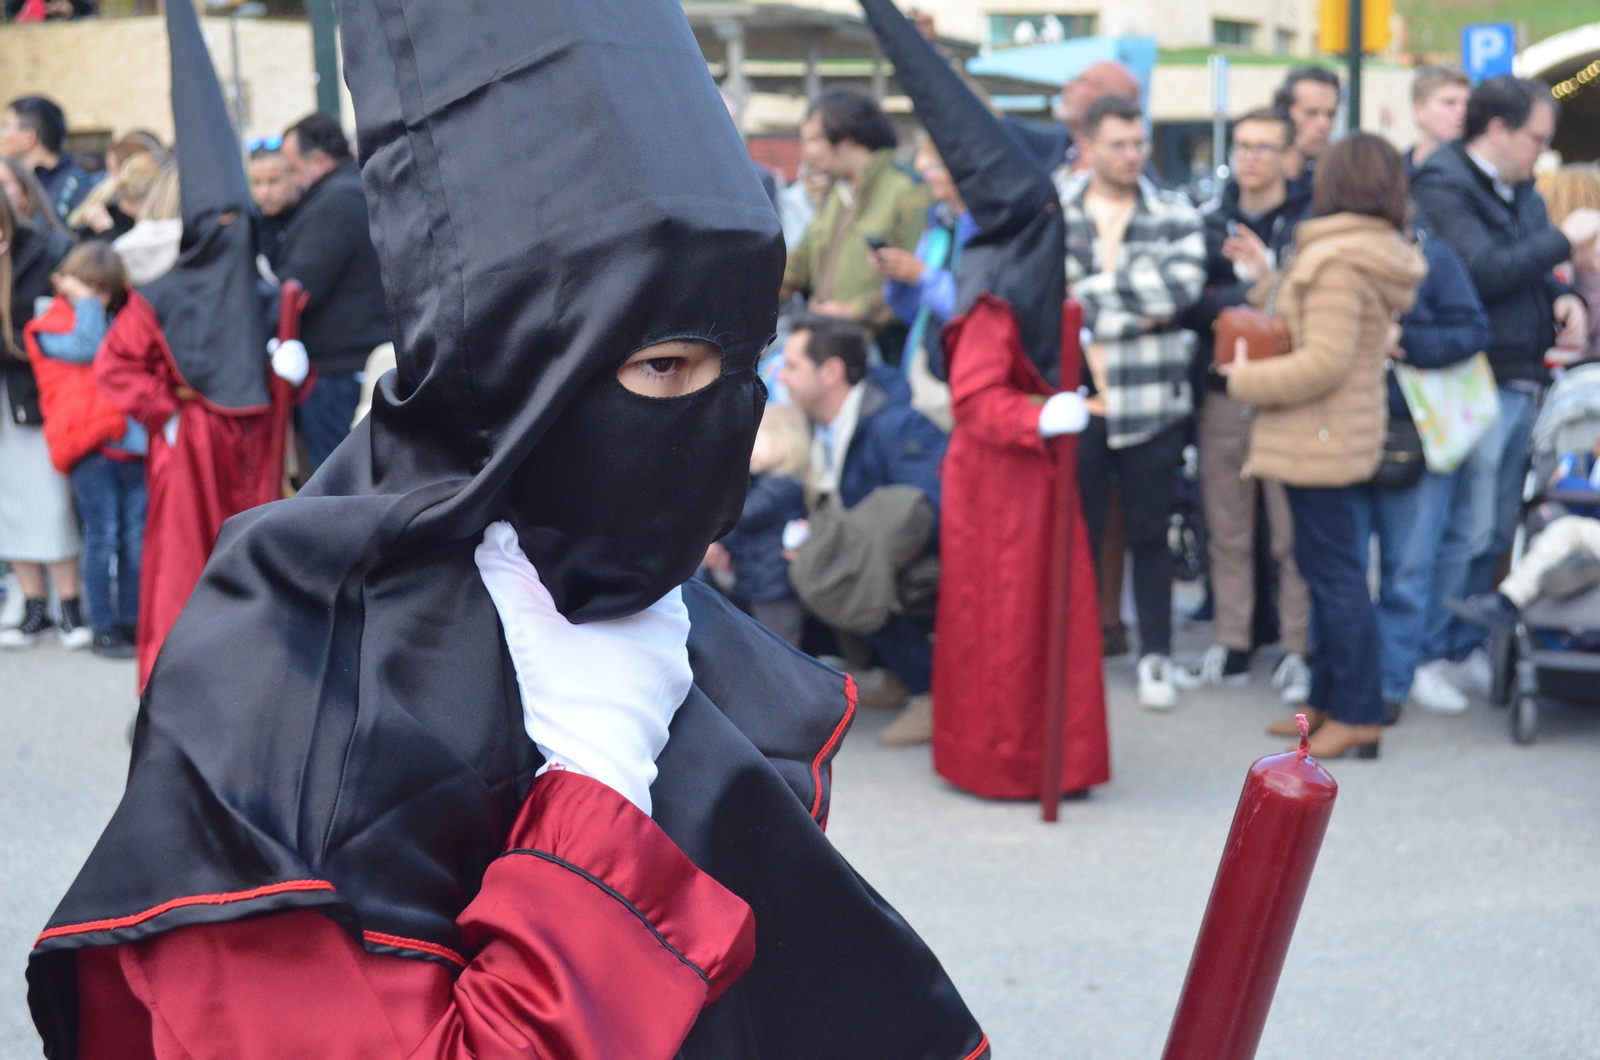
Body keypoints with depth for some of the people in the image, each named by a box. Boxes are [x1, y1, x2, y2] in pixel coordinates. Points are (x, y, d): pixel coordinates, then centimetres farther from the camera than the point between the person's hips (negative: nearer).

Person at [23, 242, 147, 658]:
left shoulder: (122, 322, 21)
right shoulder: (53, 326, 2)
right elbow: (87, 347, -15)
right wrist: (85, 304, -4)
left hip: (130, 440, 6)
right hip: (89, 444, -6)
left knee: (137, 534, 7)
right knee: (102, 535, -4)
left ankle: (133, 620, 15)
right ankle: (103, 627, 4)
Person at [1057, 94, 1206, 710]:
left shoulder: (1175, 217, 5)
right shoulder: (1052, 213, 2)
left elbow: (1184, 285, -12)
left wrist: (1091, 296, -13)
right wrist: (1136, 310, -11)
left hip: (1152, 403, 1)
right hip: (1073, 400, -1)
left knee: (1150, 533, 9)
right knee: (1076, 534, 8)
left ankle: (1156, 657, 20)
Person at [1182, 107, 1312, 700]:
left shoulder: (1310, 224, -2)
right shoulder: (1211, 224, 11)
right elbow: (1191, 305, 2)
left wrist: (1271, 280, -25)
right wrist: (1251, 299, -12)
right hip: (1223, 396, 4)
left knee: (1293, 536, -2)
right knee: (1228, 535, 10)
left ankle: (1297, 652, 8)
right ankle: (1232, 649, 19)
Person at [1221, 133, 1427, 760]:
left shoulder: (1338, 263, -19)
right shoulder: (1381, 257, 11)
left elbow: (1324, 362, -23)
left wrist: (1248, 380, -10)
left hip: (1321, 442, -10)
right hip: (1349, 439, 10)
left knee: (1335, 574, -4)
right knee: (1332, 571, 15)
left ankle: (1357, 714, 2)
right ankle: (1329, 699, 23)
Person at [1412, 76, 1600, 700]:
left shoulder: (1519, 191, 17)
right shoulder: (1443, 186, -11)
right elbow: (1484, 272, -21)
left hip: (1520, 385, 9)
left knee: (1496, 530, 13)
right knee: (1466, 530, -7)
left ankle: (1463, 649, 23)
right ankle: (1429, 657, 4)